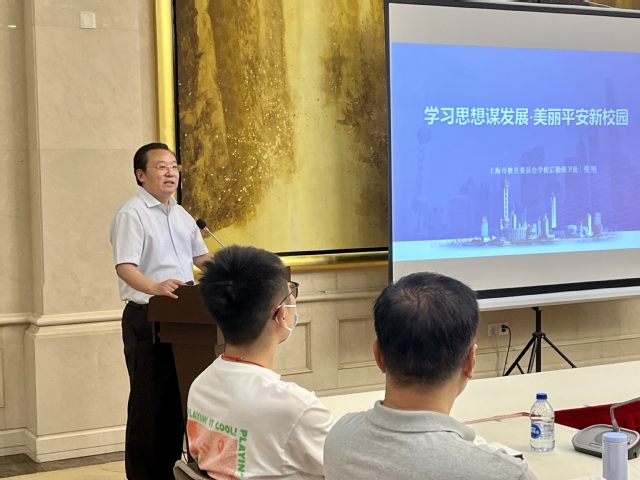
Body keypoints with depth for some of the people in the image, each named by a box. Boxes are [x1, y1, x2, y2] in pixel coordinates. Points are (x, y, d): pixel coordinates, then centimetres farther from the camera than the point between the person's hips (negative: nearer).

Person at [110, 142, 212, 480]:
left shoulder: (182, 215, 15)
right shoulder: (131, 214, -11)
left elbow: (201, 257, 22)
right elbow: (125, 267, -22)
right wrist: (155, 287, -41)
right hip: (146, 317, -7)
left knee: (178, 396, 12)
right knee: (150, 400, -3)